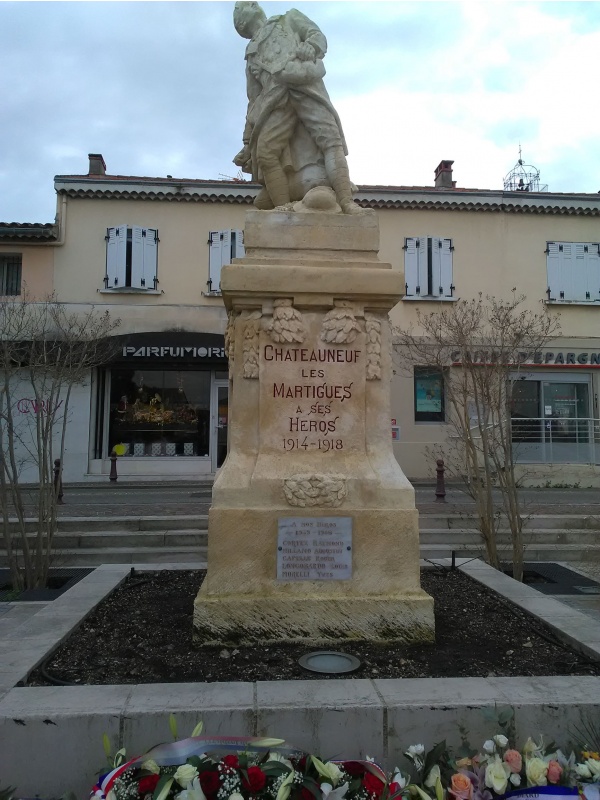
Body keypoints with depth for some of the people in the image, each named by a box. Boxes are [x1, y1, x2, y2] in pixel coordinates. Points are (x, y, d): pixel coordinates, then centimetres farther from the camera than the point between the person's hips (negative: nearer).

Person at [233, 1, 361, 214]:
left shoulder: (289, 19, 29)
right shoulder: (252, 55, 34)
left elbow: (318, 36, 15)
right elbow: (254, 101, 29)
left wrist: (310, 47, -11)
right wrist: (248, 142, 21)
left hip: (305, 87, -3)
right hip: (277, 100, 3)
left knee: (331, 140, -23)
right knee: (265, 153, -21)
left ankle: (346, 202, -35)